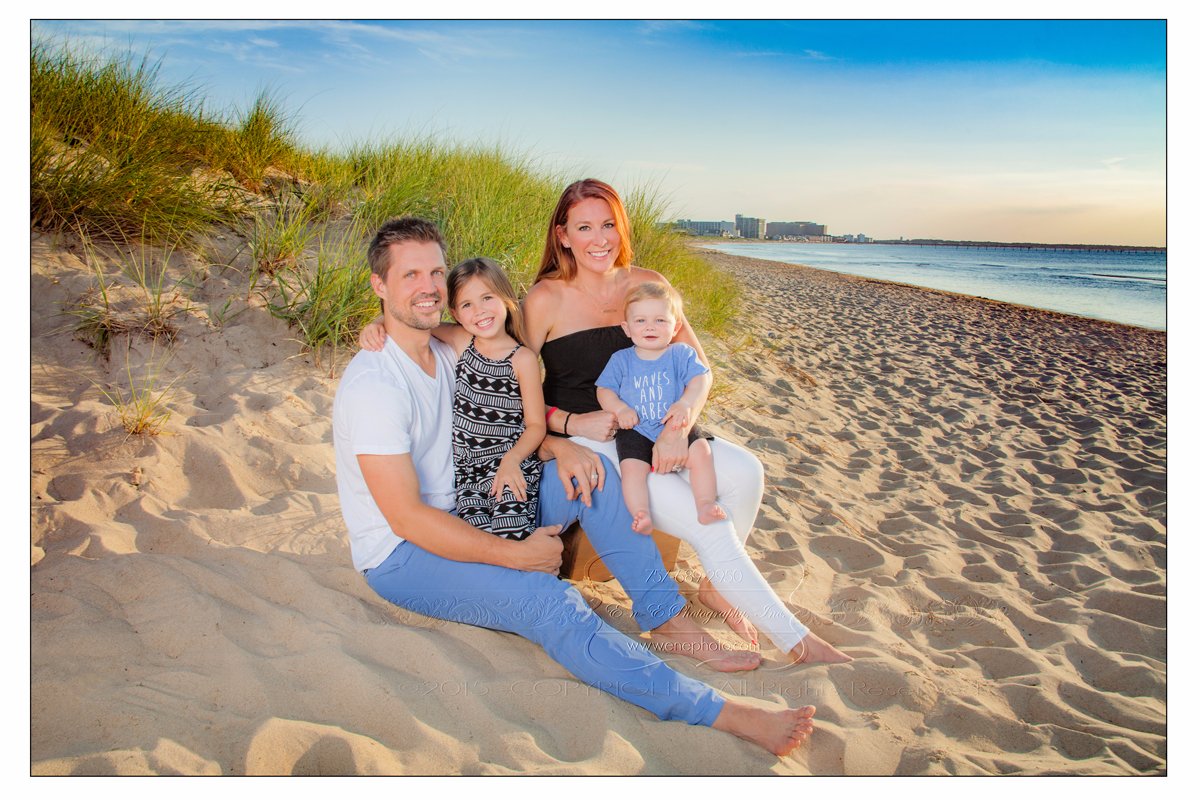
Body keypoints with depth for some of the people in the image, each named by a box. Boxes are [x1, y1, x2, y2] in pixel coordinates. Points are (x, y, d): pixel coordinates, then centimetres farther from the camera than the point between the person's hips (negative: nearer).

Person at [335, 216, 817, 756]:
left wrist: (559, 449, -9)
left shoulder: (447, 356, 4)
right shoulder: (373, 383, -22)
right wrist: (517, 554, -23)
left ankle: (667, 618, -6)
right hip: (400, 556, -8)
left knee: (592, 473, -7)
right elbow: (406, 517, -25)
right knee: (546, 599, -30)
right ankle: (717, 713, -30)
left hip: (464, 515, 8)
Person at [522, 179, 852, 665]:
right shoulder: (546, 299, -8)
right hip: (584, 444, -5)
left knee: (743, 471, -21)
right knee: (708, 524, -21)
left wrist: (679, 428, -19)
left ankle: (716, 587, 4)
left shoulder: (647, 285, 3)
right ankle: (795, 641, -7)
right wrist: (574, 423, -21)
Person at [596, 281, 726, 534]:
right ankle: (641, 515, -25)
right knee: (632, 467, -25)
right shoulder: (621, 359, 9)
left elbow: (701, 378, -6)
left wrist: (685, 403, -24)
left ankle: (705, 505, -17)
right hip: (635, 431, 0)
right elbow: (604, 389, 8)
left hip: (676, 427, 0)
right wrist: (620, 409, -12)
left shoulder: (681, 353, 6)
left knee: (701, 453, -22)